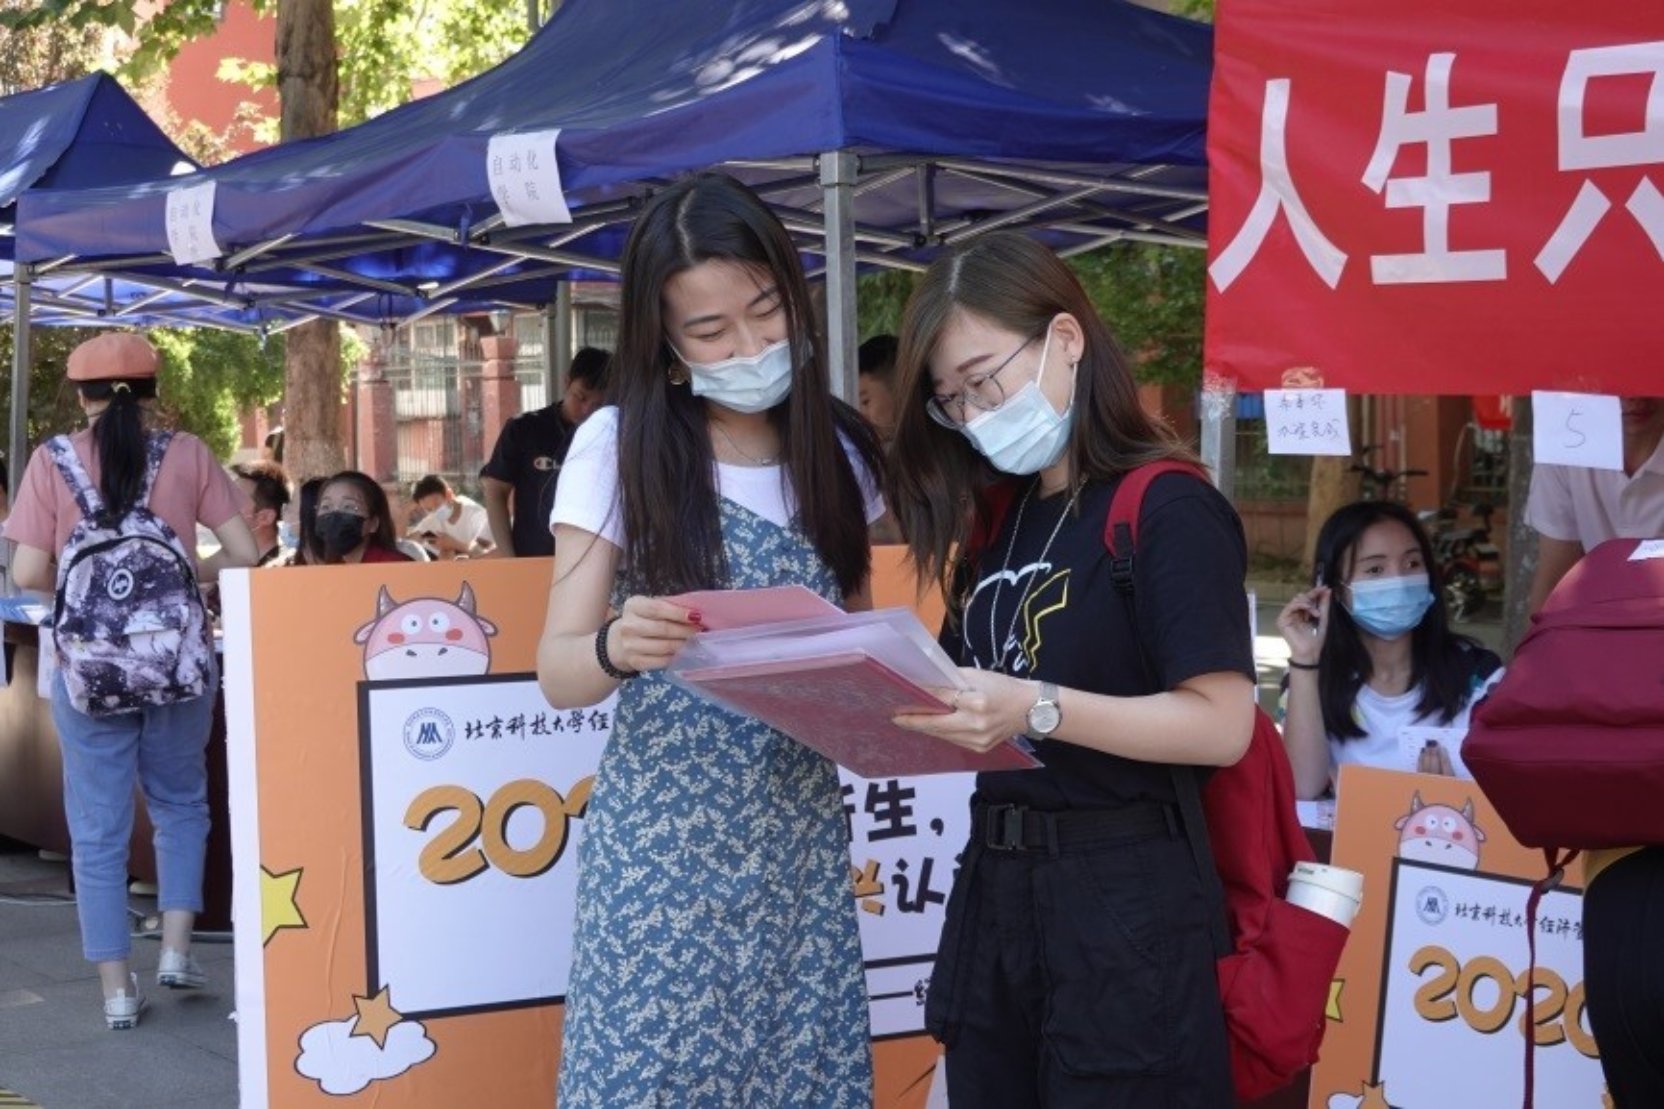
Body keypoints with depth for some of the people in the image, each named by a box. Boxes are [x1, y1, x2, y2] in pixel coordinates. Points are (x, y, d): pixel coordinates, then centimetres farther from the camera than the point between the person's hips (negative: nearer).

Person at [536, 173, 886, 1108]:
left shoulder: (838, 452, 5)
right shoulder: (619, 446, -7)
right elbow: (558, 672, -10)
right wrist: (616, 648, -32)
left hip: (801, 840, 3)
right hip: (664, 841, -3)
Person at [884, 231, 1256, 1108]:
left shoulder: (1168, 511, -10)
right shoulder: (999, 520, 14)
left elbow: (1221, 724, -18)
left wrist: (1037, 708, -27)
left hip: (1122, 898, -7)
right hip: (993, 888, 8)